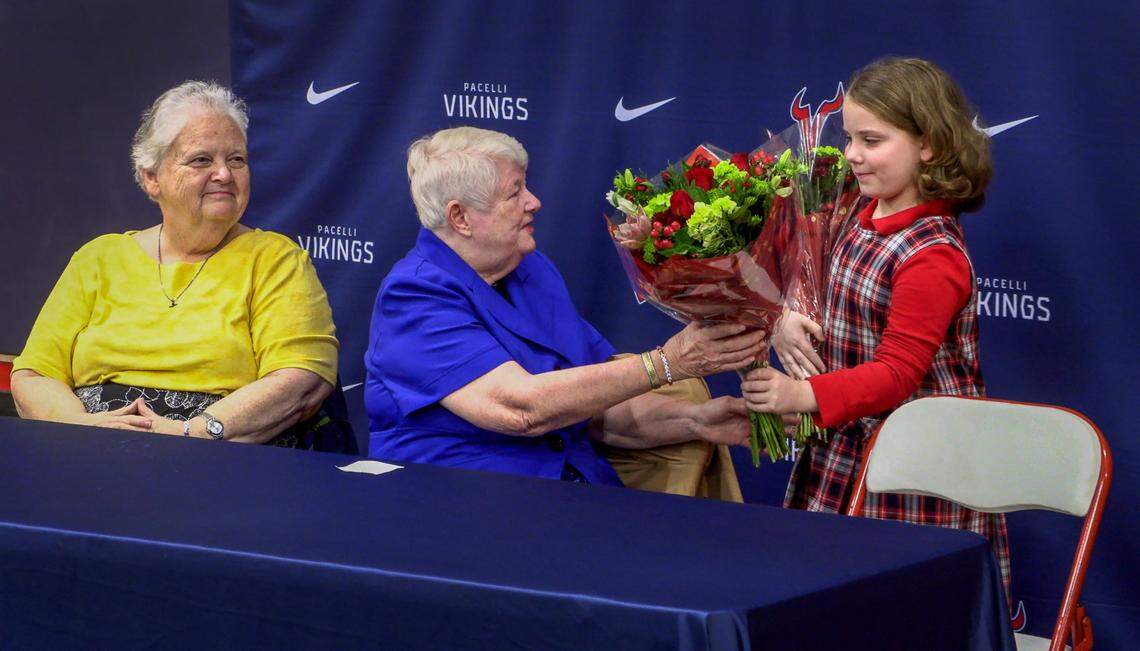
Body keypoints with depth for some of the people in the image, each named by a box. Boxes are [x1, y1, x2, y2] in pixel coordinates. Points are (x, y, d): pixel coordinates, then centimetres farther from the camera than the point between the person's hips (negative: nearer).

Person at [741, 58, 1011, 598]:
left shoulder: (932, 255, -21)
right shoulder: (867, 216, 7)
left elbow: (898, 372, -23)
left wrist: (805, 396, -34)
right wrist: (787, 319, -2)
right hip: (846, 450, 9)